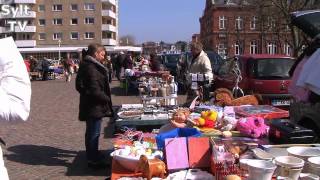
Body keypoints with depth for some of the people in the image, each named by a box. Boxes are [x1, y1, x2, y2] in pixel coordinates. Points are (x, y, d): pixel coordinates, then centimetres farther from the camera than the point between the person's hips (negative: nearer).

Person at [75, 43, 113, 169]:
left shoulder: (88, 65, 11)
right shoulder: (91, 68, -22)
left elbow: (80, 86, 17)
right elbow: (95, 90, -27)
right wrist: (107, 99, -11)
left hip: (91, 105, 11)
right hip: (94, 106, -11)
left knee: (91, 132, 22)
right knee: (94, 133, 0)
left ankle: (92, 154, 38)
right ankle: (93, 160, 10)